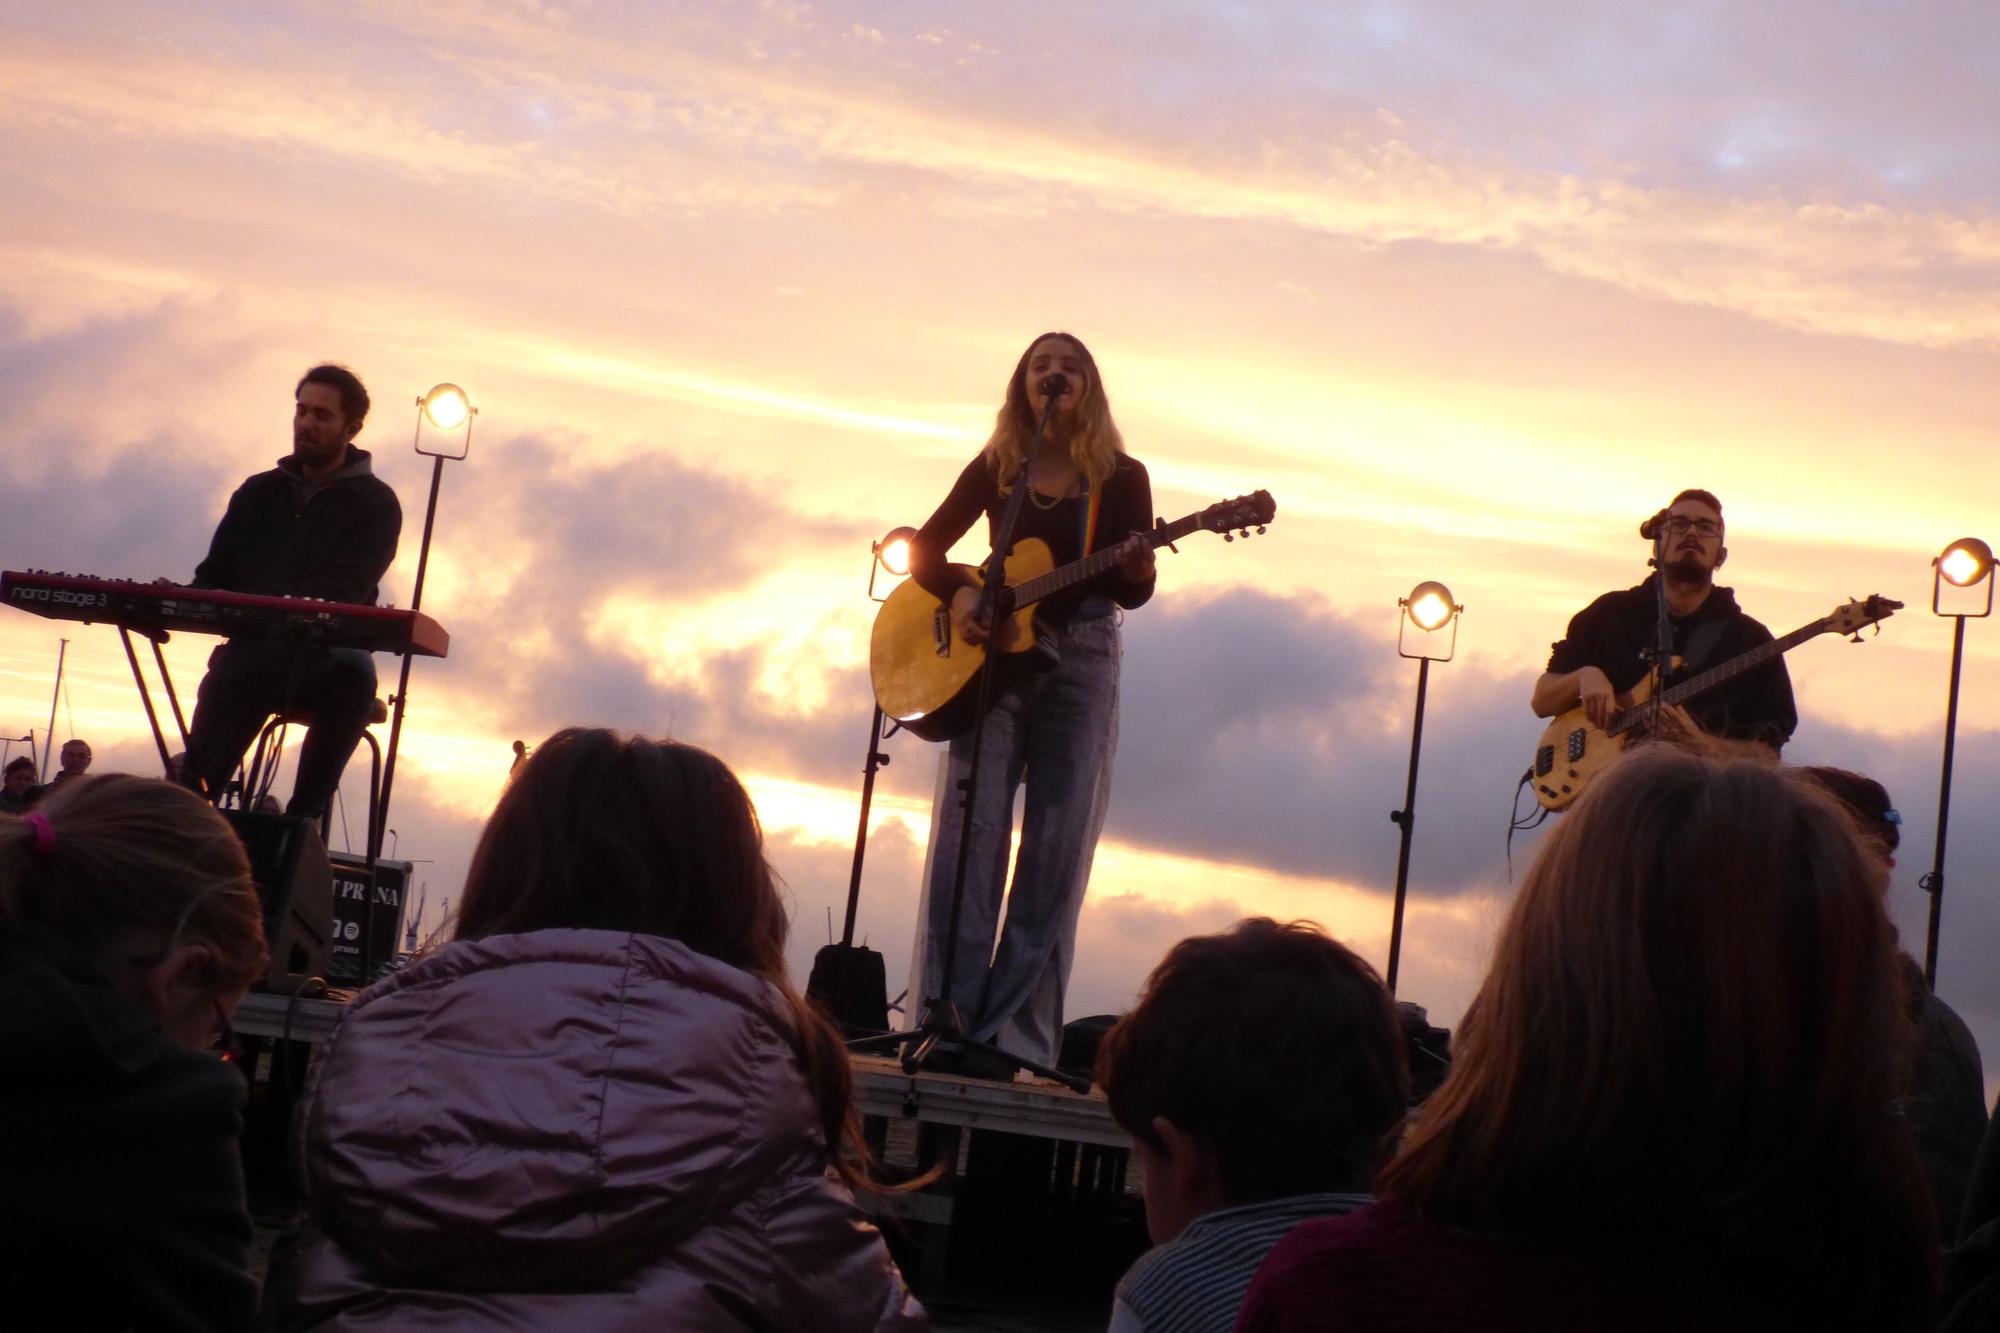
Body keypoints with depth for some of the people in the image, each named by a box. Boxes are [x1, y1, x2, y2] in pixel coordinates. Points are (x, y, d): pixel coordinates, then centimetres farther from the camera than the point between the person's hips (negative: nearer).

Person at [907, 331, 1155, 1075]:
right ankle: (947, 1017, -7)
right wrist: (957, 594, -10)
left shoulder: (1122, 478, 5)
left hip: (1082, 661, -1)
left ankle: (1013, 1029, -5)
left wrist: (1137, 567, -23)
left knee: (1056, 852, -6)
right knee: (968, 837, -7)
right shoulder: (995, 469, 8)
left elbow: (1134, 593, 0)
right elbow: (924, 549, 9)